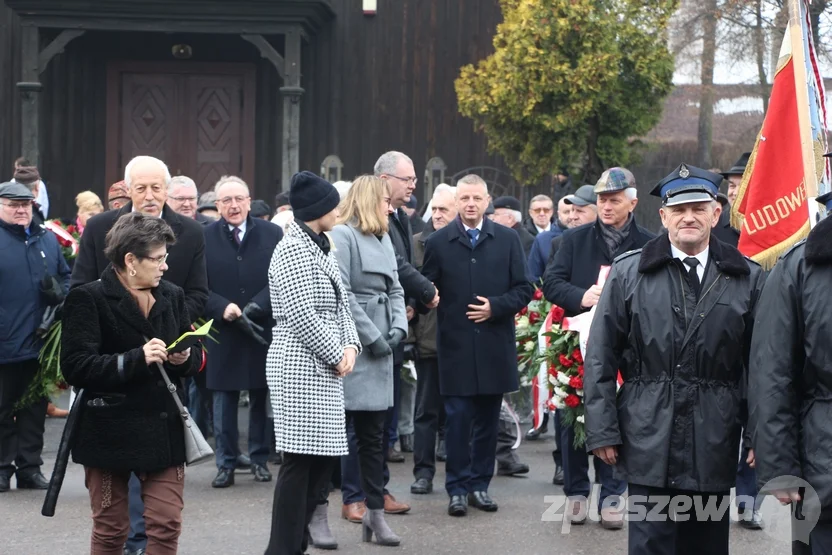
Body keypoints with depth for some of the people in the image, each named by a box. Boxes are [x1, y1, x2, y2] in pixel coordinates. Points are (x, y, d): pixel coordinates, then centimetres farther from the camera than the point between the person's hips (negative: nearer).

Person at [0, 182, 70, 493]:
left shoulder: (47, 240, 12)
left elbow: (66, 277, 20)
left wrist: (61, 293, -2)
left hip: (40, 342, 5)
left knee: (35, 409, 10)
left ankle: (30, 467, 17)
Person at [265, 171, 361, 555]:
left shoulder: (321, 248, 17)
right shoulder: (293, 250, -12)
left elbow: (339, 306, 17)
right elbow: (302, 316, -18)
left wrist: (351, 346, 1)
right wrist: (336, 355, -11)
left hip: (324, 367, 9)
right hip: (301, 366, -9)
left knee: (324, 458, 9)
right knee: (300, 460, -7)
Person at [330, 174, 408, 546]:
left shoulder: (384, 239, 17)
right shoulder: (342, 236, -8)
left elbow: (394, 289, 17)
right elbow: (342, 295, -15)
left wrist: (399, 327, -1)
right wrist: (373, 337, -14)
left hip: (379, 350, 8)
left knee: (373, 434, 10)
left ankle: (375, 510, 15)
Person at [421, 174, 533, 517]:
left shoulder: (507, 240, 5)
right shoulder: (439, 242, 3)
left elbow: (523, 290, 3)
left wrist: (495, 307, -9)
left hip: (495, 346, 2)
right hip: (455, 346, -1)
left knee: (487, 420, 8)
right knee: (457, 420, -1)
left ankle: (479, 485, 17)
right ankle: (457, 488, 6)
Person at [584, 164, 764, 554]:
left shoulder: (748, 279, 5)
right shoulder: (628, 272, 3)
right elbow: (600, 358, 2)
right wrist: (602, 430, -3)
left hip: (715, 445, 2)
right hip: (649, 442, -1)